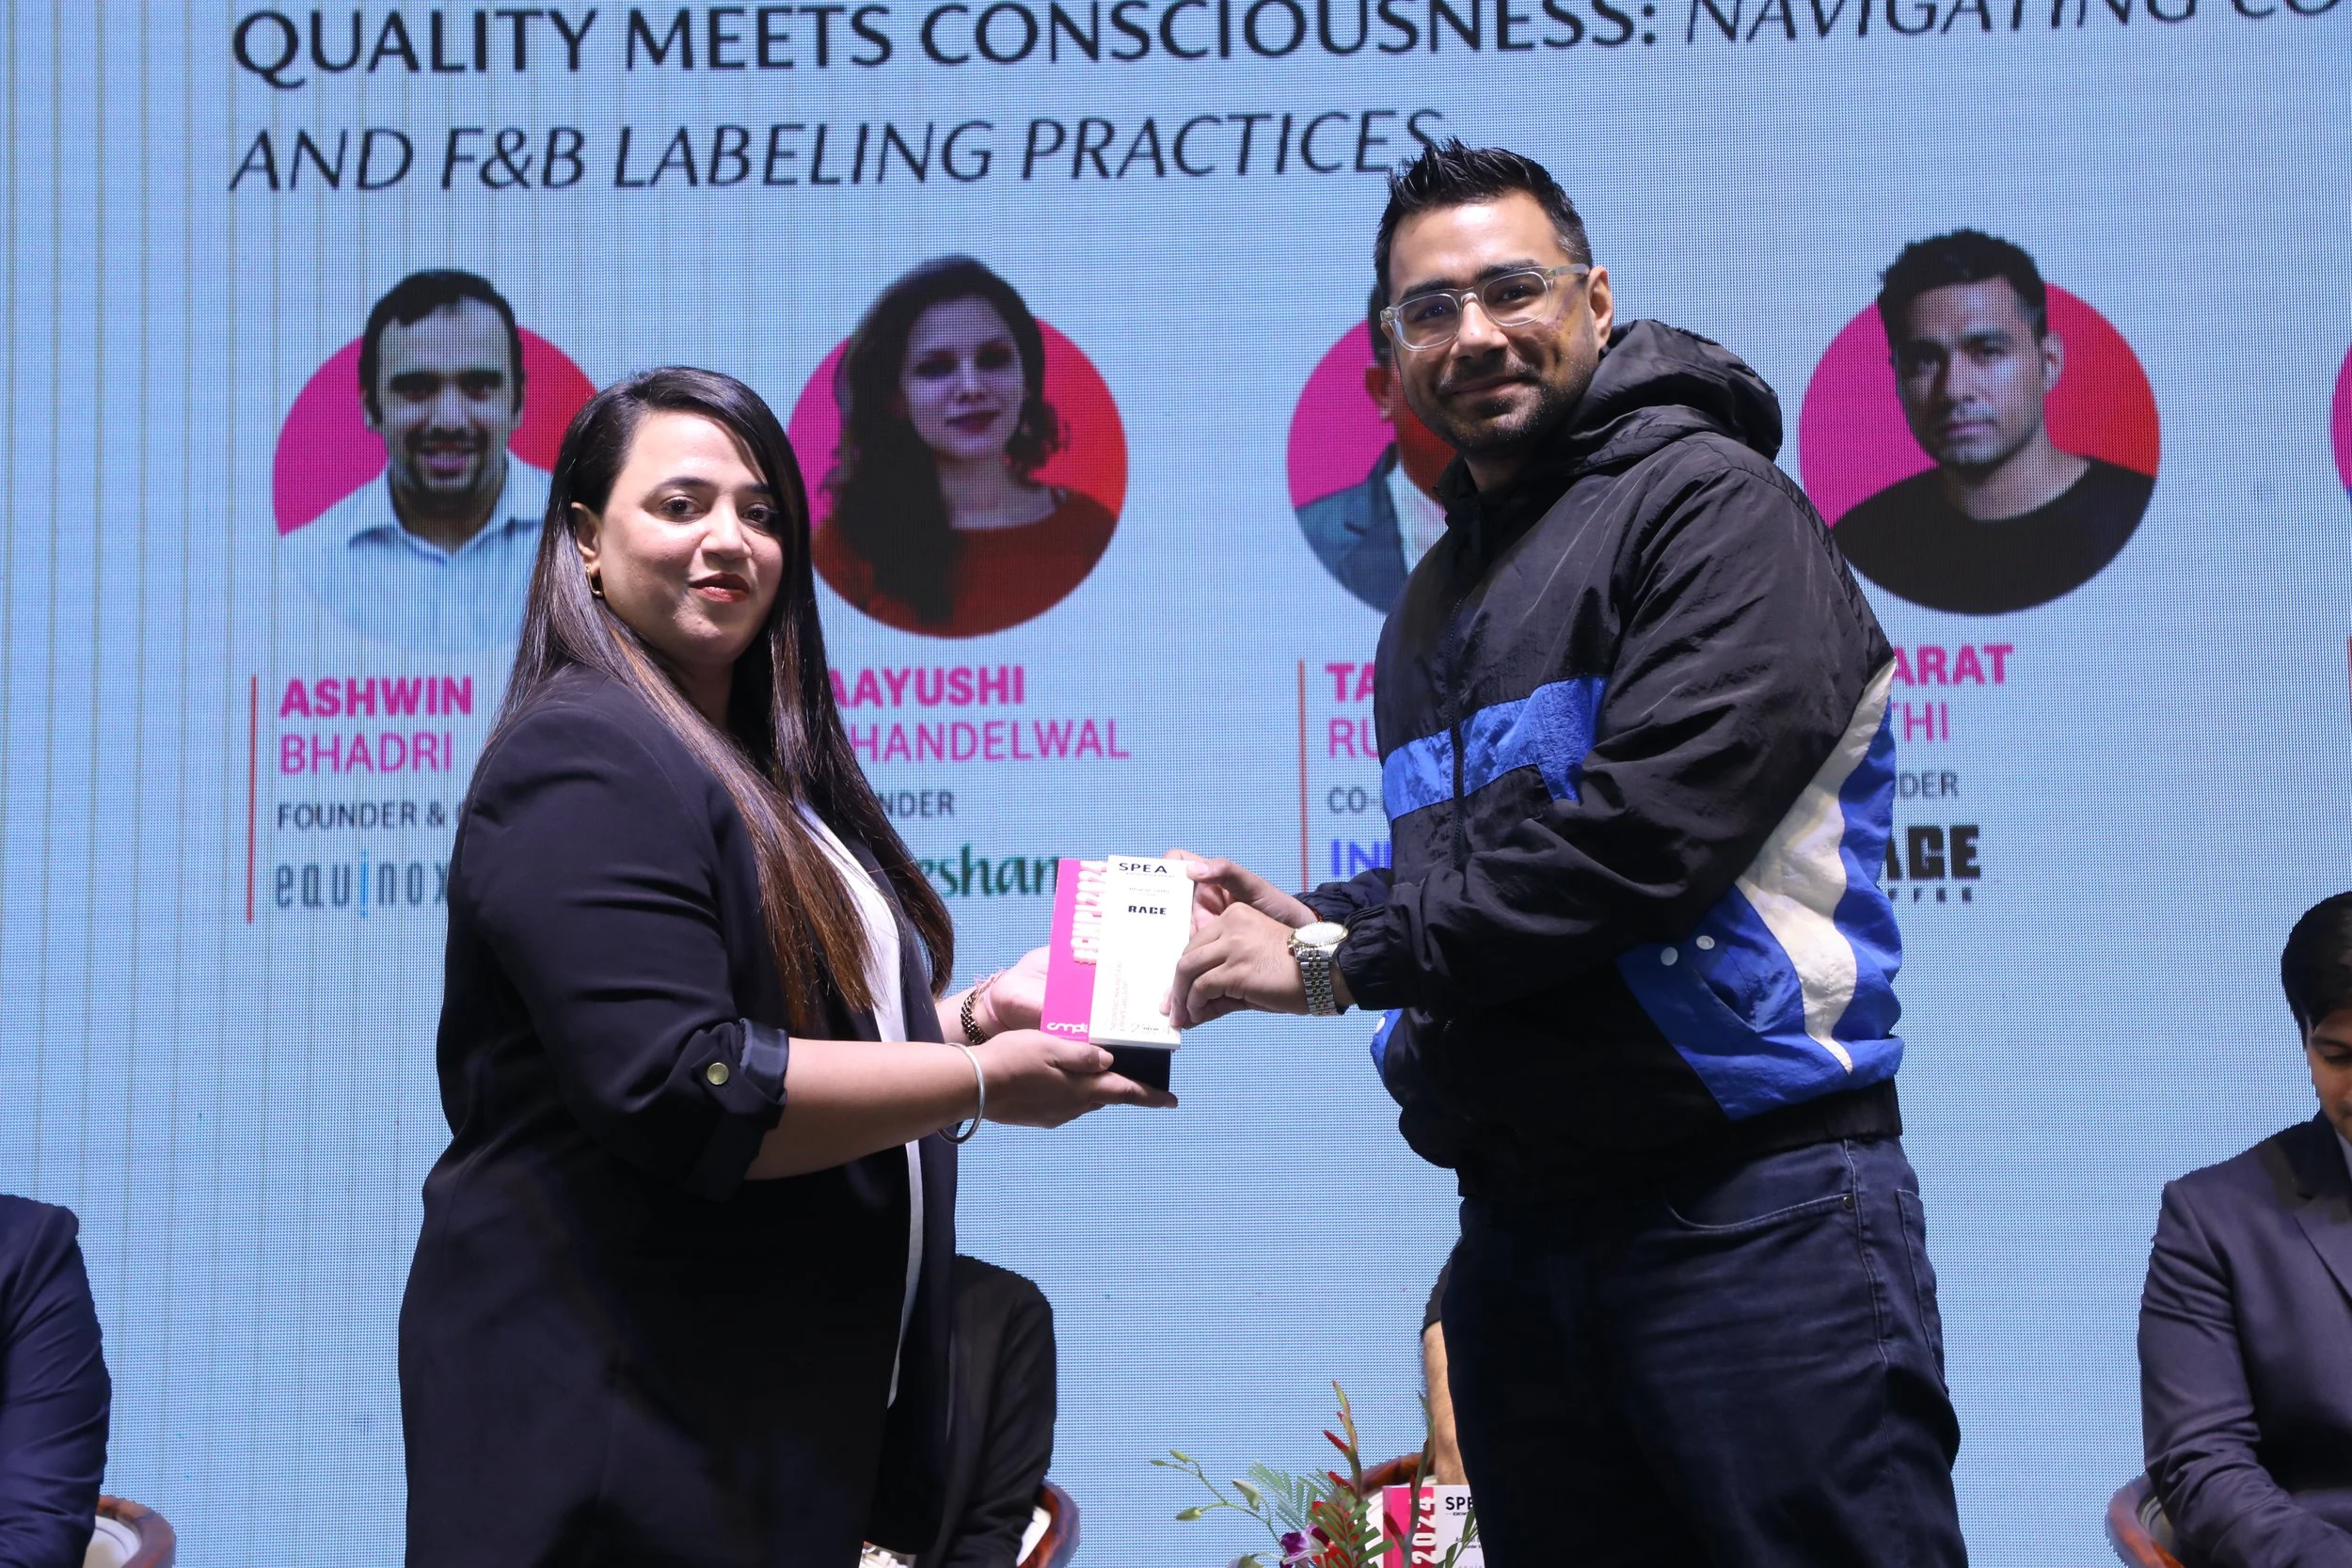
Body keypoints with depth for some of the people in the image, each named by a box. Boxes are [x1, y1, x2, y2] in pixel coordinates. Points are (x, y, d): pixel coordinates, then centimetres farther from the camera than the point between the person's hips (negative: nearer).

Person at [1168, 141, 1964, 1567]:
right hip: (1518, 1221, 8)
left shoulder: (1711, 504, -7)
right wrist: (1305, 916, 4)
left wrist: (1338, 959, -13)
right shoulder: (1436, 601, 19)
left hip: (1750, 1205, -8)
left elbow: (1643, 833, -19)